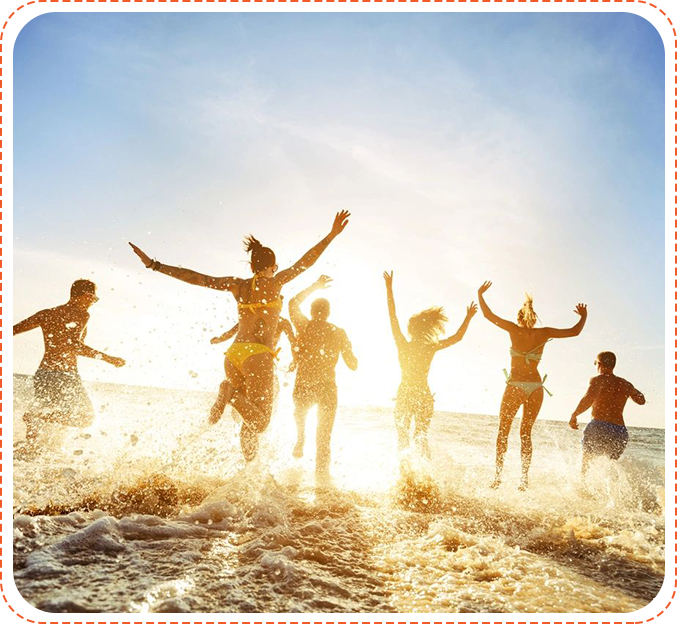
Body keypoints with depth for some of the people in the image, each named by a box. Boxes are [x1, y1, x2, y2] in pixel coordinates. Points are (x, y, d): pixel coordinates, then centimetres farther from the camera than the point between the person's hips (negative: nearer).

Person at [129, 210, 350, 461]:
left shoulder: (238, 285, 10)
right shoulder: (274, 282, 1)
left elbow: (196, 278, 5)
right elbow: (306, 261, -2)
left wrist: (155, 265, 7)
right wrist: (332, 234, 2)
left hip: (233, 354, 5)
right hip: (258, 356, -5)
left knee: (250, 422, 16)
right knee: (259, 422, -6)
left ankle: (252, 469, 1)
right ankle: (231, 394, -33)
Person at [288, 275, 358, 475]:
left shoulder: (303, 326, -3)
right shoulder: (339, 333, -1)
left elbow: (293, 303, 17)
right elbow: (353, 365, 4)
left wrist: (314, 287, 24)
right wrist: (346, 347, 21)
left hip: (303, 389, 0)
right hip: (327, 390, 0)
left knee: (300, 413, 37)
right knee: (324, 439, 10)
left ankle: (300, 441, 24)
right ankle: (321, 474, 3)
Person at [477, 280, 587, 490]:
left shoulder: (515, 330, -2)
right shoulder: (544, 333, 3)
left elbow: (489, 315, 1)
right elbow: (574, 331, 7)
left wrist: (480, 295, 13)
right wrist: (583, 317, 24)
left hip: (515, 386, -3)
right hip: (535, 387, 3)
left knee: (503, 431, 9)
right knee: (526, 433, 12)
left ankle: (498, 475, 0)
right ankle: (524, 478, 7)